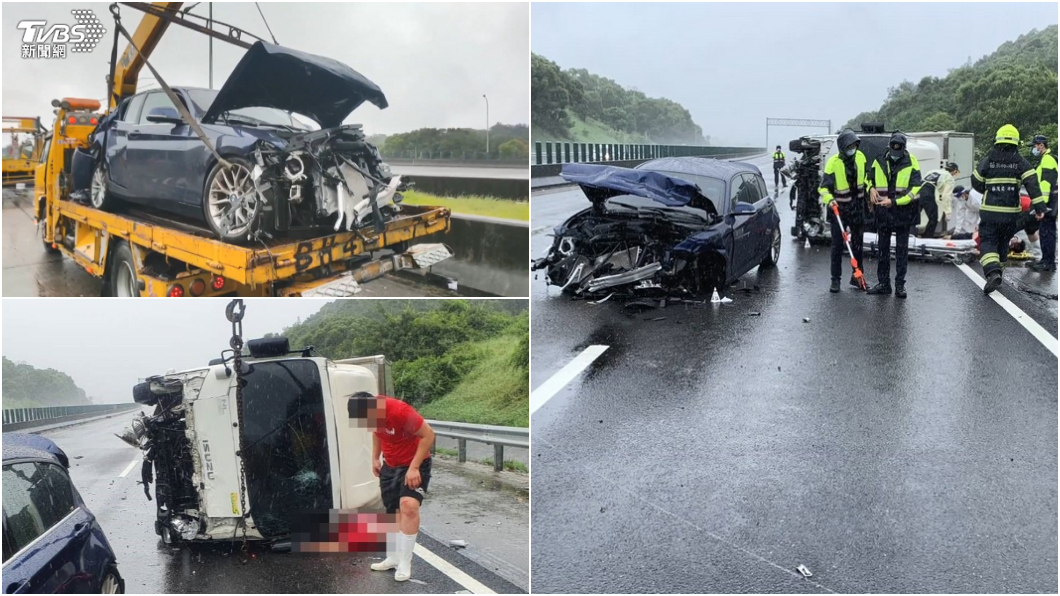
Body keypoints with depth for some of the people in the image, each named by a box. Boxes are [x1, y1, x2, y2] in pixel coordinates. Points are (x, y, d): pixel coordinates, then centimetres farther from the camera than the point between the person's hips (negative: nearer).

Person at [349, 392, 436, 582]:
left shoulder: (400, 411, -32)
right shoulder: (370, 411, -11)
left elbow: (428, 435, -26)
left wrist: (414, 467, -26)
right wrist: (375, 458, 5)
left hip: (415, 464, -7)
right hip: (390, 465, 7)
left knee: (408, 505, -21)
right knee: (393, 511, 9)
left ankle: (405, 562, -12)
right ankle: (394, 557, 22)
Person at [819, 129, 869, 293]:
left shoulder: (860, 156, -2)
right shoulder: (833, 163, -18)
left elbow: (866, 176, 15)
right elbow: (824, 187, -19)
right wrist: (829, 199, -36)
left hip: (857, 207, 5)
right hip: (839, 208, -5)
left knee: (858, 243, 13)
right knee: (837, 245, -2)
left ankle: (857, 277, 24)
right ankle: (835, 280, 5)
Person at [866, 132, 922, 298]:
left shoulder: (911, 163, -6)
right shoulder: (879, 161, 4)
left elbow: (915, 189, -10)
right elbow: (870, 179, 20)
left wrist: (894, 201, -18)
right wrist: (871, 188, -4)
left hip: (902, 212, -3)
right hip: (883, 212, 3)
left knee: (902, 249, 1)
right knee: (883, 248, 9)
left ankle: (900, 284, 6)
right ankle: (883, 283, 16)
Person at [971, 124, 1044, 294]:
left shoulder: (988, 161, -3)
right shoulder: (1020, 162, 0)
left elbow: (976, 182, 5)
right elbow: (1032, 182, -10)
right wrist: (1039, 206, -14)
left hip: (989, 211, -2)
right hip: (1011, 212, 2)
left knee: (988, 242, -2)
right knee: (1003, 241, 20)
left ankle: (992, 272, -25)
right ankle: (998, 268, 31)